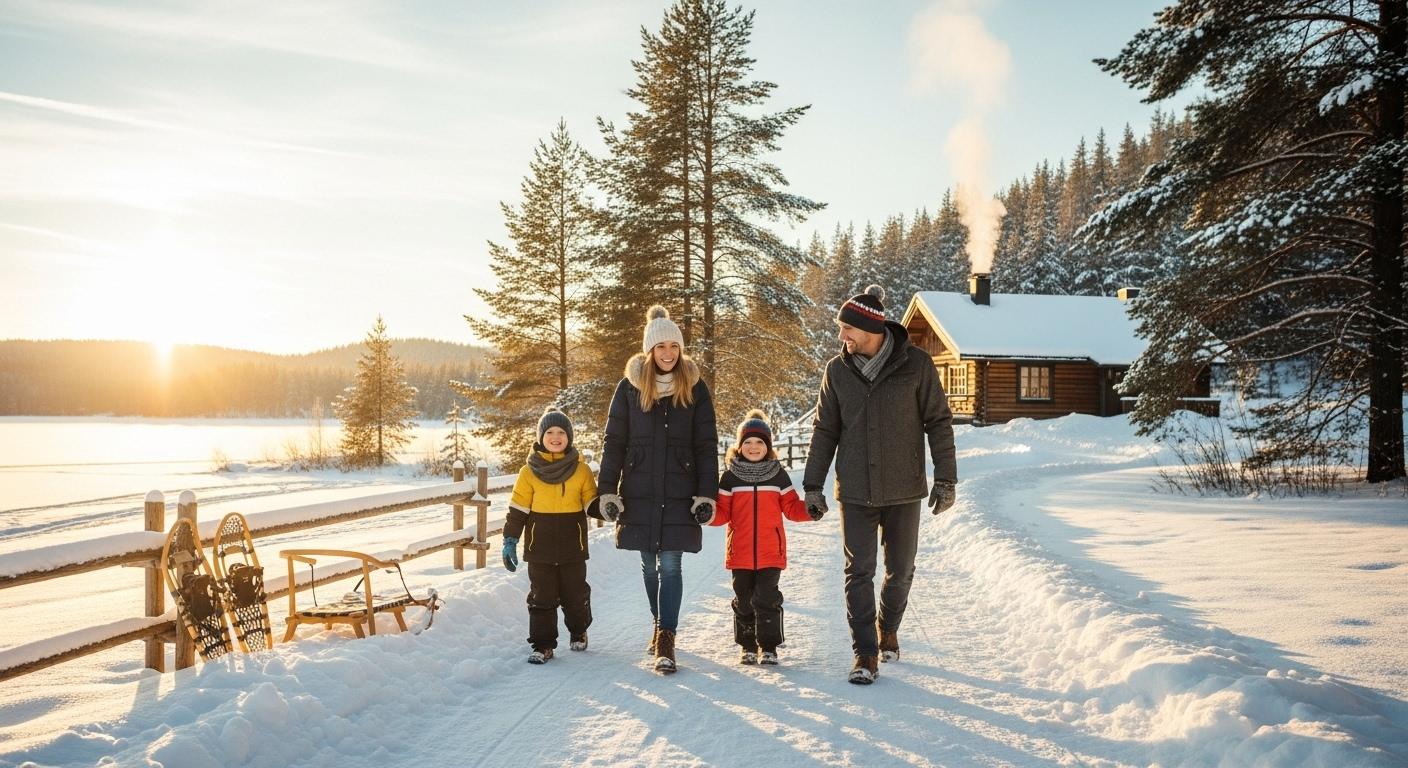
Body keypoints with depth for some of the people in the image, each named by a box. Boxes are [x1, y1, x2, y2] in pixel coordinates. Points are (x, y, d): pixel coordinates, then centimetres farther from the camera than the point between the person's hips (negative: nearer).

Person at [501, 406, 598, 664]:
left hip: (572, 546, 1)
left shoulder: (580, 470, 1)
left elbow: (591, 502, 8)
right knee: (541, 597, 4)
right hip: (540, 547, 0)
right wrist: (510, 540, -1)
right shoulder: (530, 471, 0)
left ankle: (578, 631, 35)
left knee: (576, 594, 11)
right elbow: (517, 509, 2)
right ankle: (543, 644, 12)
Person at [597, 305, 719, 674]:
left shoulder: (695, 388, 1)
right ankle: (660, 624, 31)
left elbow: (706, 445, 1)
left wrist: (707, 494, -5)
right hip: (639, 491, 1)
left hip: (680, 492, -1)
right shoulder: (629, 387, 1)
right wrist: (608, 491, -3)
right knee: (649, 564, 11)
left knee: (670, 564, -6)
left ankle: (666, 639, -2)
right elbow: (613, 442, 3)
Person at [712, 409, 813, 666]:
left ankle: (768, 646, 10)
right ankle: (747, 646, 22)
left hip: (771, 551, 0)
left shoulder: (778, 474, 5)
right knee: (743, 600, 8)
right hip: (740, 552, 1)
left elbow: (791, 507, 7)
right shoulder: (730, 476, 3)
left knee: (767, 599, -2)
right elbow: (722, 512, 4)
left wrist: (810, 509, -11)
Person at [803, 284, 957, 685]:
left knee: (900, 572, 11)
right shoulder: (837, 370, 1)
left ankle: (888, 629, 37)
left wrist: (945, 478, -4)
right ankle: (865, 653, 6)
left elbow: (939, 422, -1)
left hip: (903, 490, -1)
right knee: (859, 573, -3)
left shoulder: (916, 364, -6)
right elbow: (825, 430, 8)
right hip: (855, 492, 1)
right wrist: (812, 485, 6)